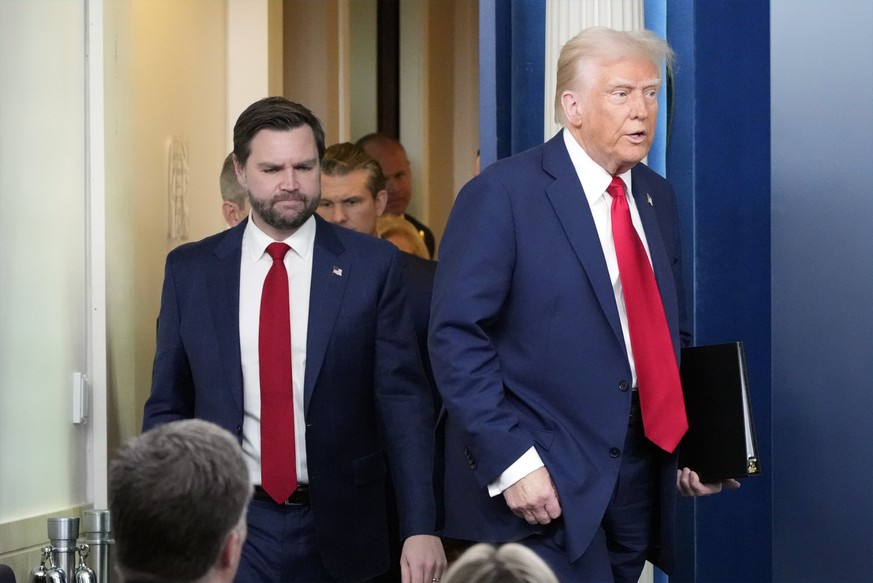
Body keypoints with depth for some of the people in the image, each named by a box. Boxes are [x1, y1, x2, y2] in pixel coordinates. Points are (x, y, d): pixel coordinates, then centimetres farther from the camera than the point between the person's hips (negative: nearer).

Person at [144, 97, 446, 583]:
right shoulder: (190, 270, 3)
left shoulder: (373, 265, -2)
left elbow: (404, 402, -4)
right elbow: (167, 409, 8)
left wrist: (421, 527, -11)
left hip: (340, 530, 0)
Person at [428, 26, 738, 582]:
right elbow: (457, 337, -14)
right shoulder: (503, 193, -10)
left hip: (642, 471, 6)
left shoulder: (657, 197, 11)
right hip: (548, 481, -6)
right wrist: (511, 461, -19)